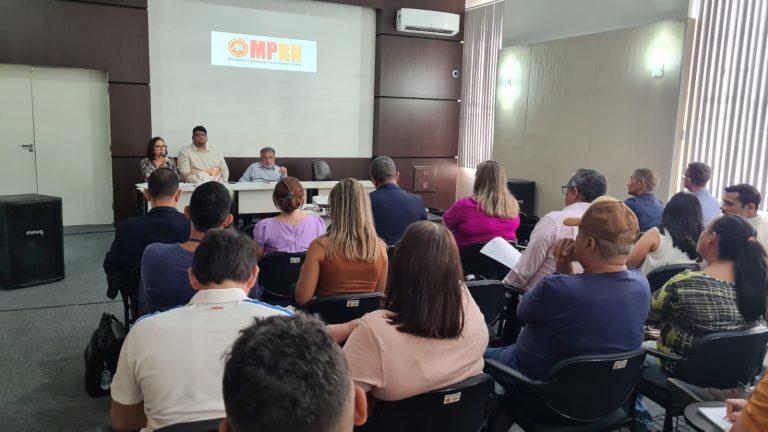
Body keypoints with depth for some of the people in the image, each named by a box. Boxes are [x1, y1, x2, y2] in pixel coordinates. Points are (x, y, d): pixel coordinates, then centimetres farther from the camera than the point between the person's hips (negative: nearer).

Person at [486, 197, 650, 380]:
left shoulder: (556, 288, -37)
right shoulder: (641, 284, -16)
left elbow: (523, 312, -13)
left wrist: (564, 268, -10)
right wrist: (567, 269, -12)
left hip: (539, 380, -6)